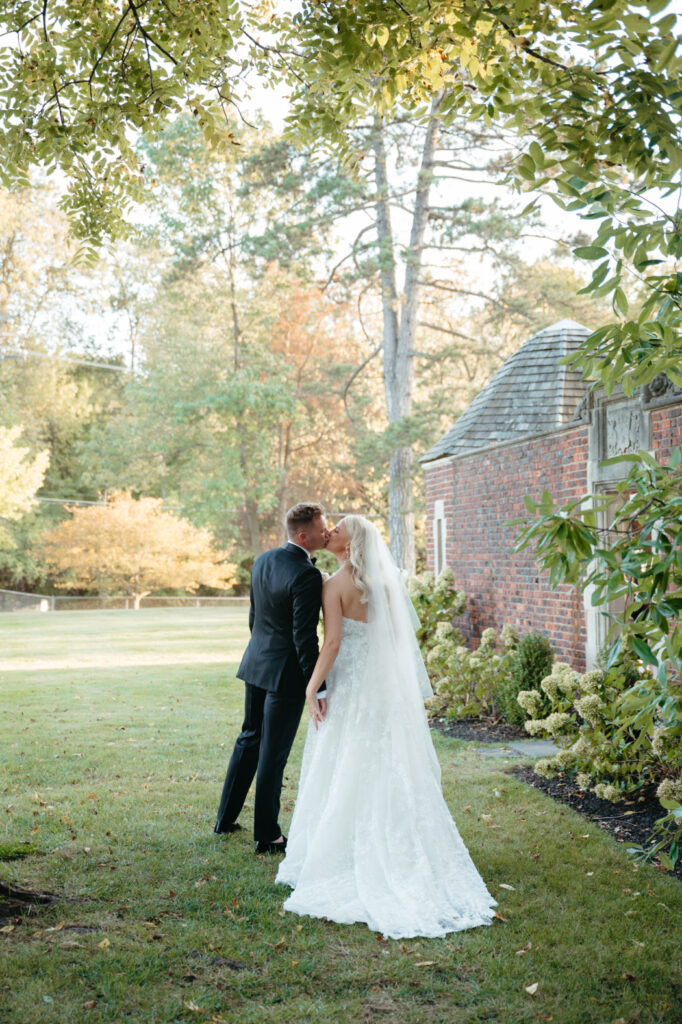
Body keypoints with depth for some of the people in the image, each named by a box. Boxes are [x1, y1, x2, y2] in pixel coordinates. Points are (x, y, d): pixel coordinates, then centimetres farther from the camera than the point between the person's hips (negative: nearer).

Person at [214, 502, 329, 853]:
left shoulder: (262, 561, 4)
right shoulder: (306, 576, -22)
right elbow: (304, 637, -23)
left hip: (255, 665, 8)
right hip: (285, 673, -8)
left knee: (249, 739, 22)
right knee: (273, 753, 2)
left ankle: (226, 817, 32)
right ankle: (267, 835, 14)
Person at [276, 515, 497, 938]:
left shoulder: (335, 585, -12)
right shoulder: (383, 582, 7)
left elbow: (332, 642, -19)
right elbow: (398, 635, 10)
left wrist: (311, 689, -14)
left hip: (349, 684, -6)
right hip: (387, 685, 6)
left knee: (345, 775, 3)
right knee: (389, 773, 11)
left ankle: (341, 859, 9)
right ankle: (399, 855, 17)